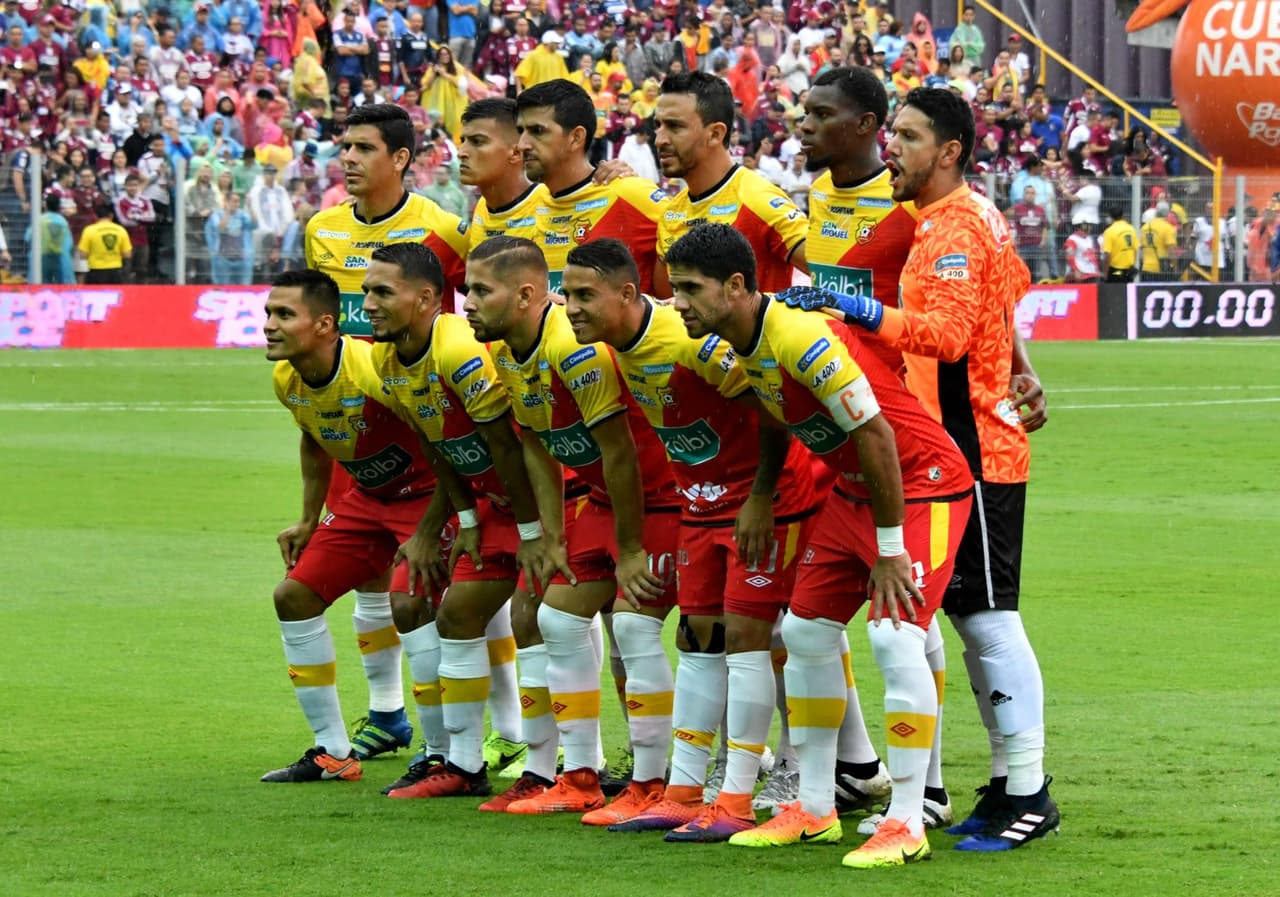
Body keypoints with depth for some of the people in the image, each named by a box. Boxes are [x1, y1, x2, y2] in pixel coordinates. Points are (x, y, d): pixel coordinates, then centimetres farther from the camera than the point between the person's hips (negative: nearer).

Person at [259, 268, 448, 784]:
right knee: (294, 594, 4)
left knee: (409, 605, -27)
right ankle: (333, 753, 13)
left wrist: (428, 537, -27)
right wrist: (309, 521, 13)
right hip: (369, 497, 9)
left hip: (428, 494, -9)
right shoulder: (287, 380, -6)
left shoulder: (375, 371, -31)